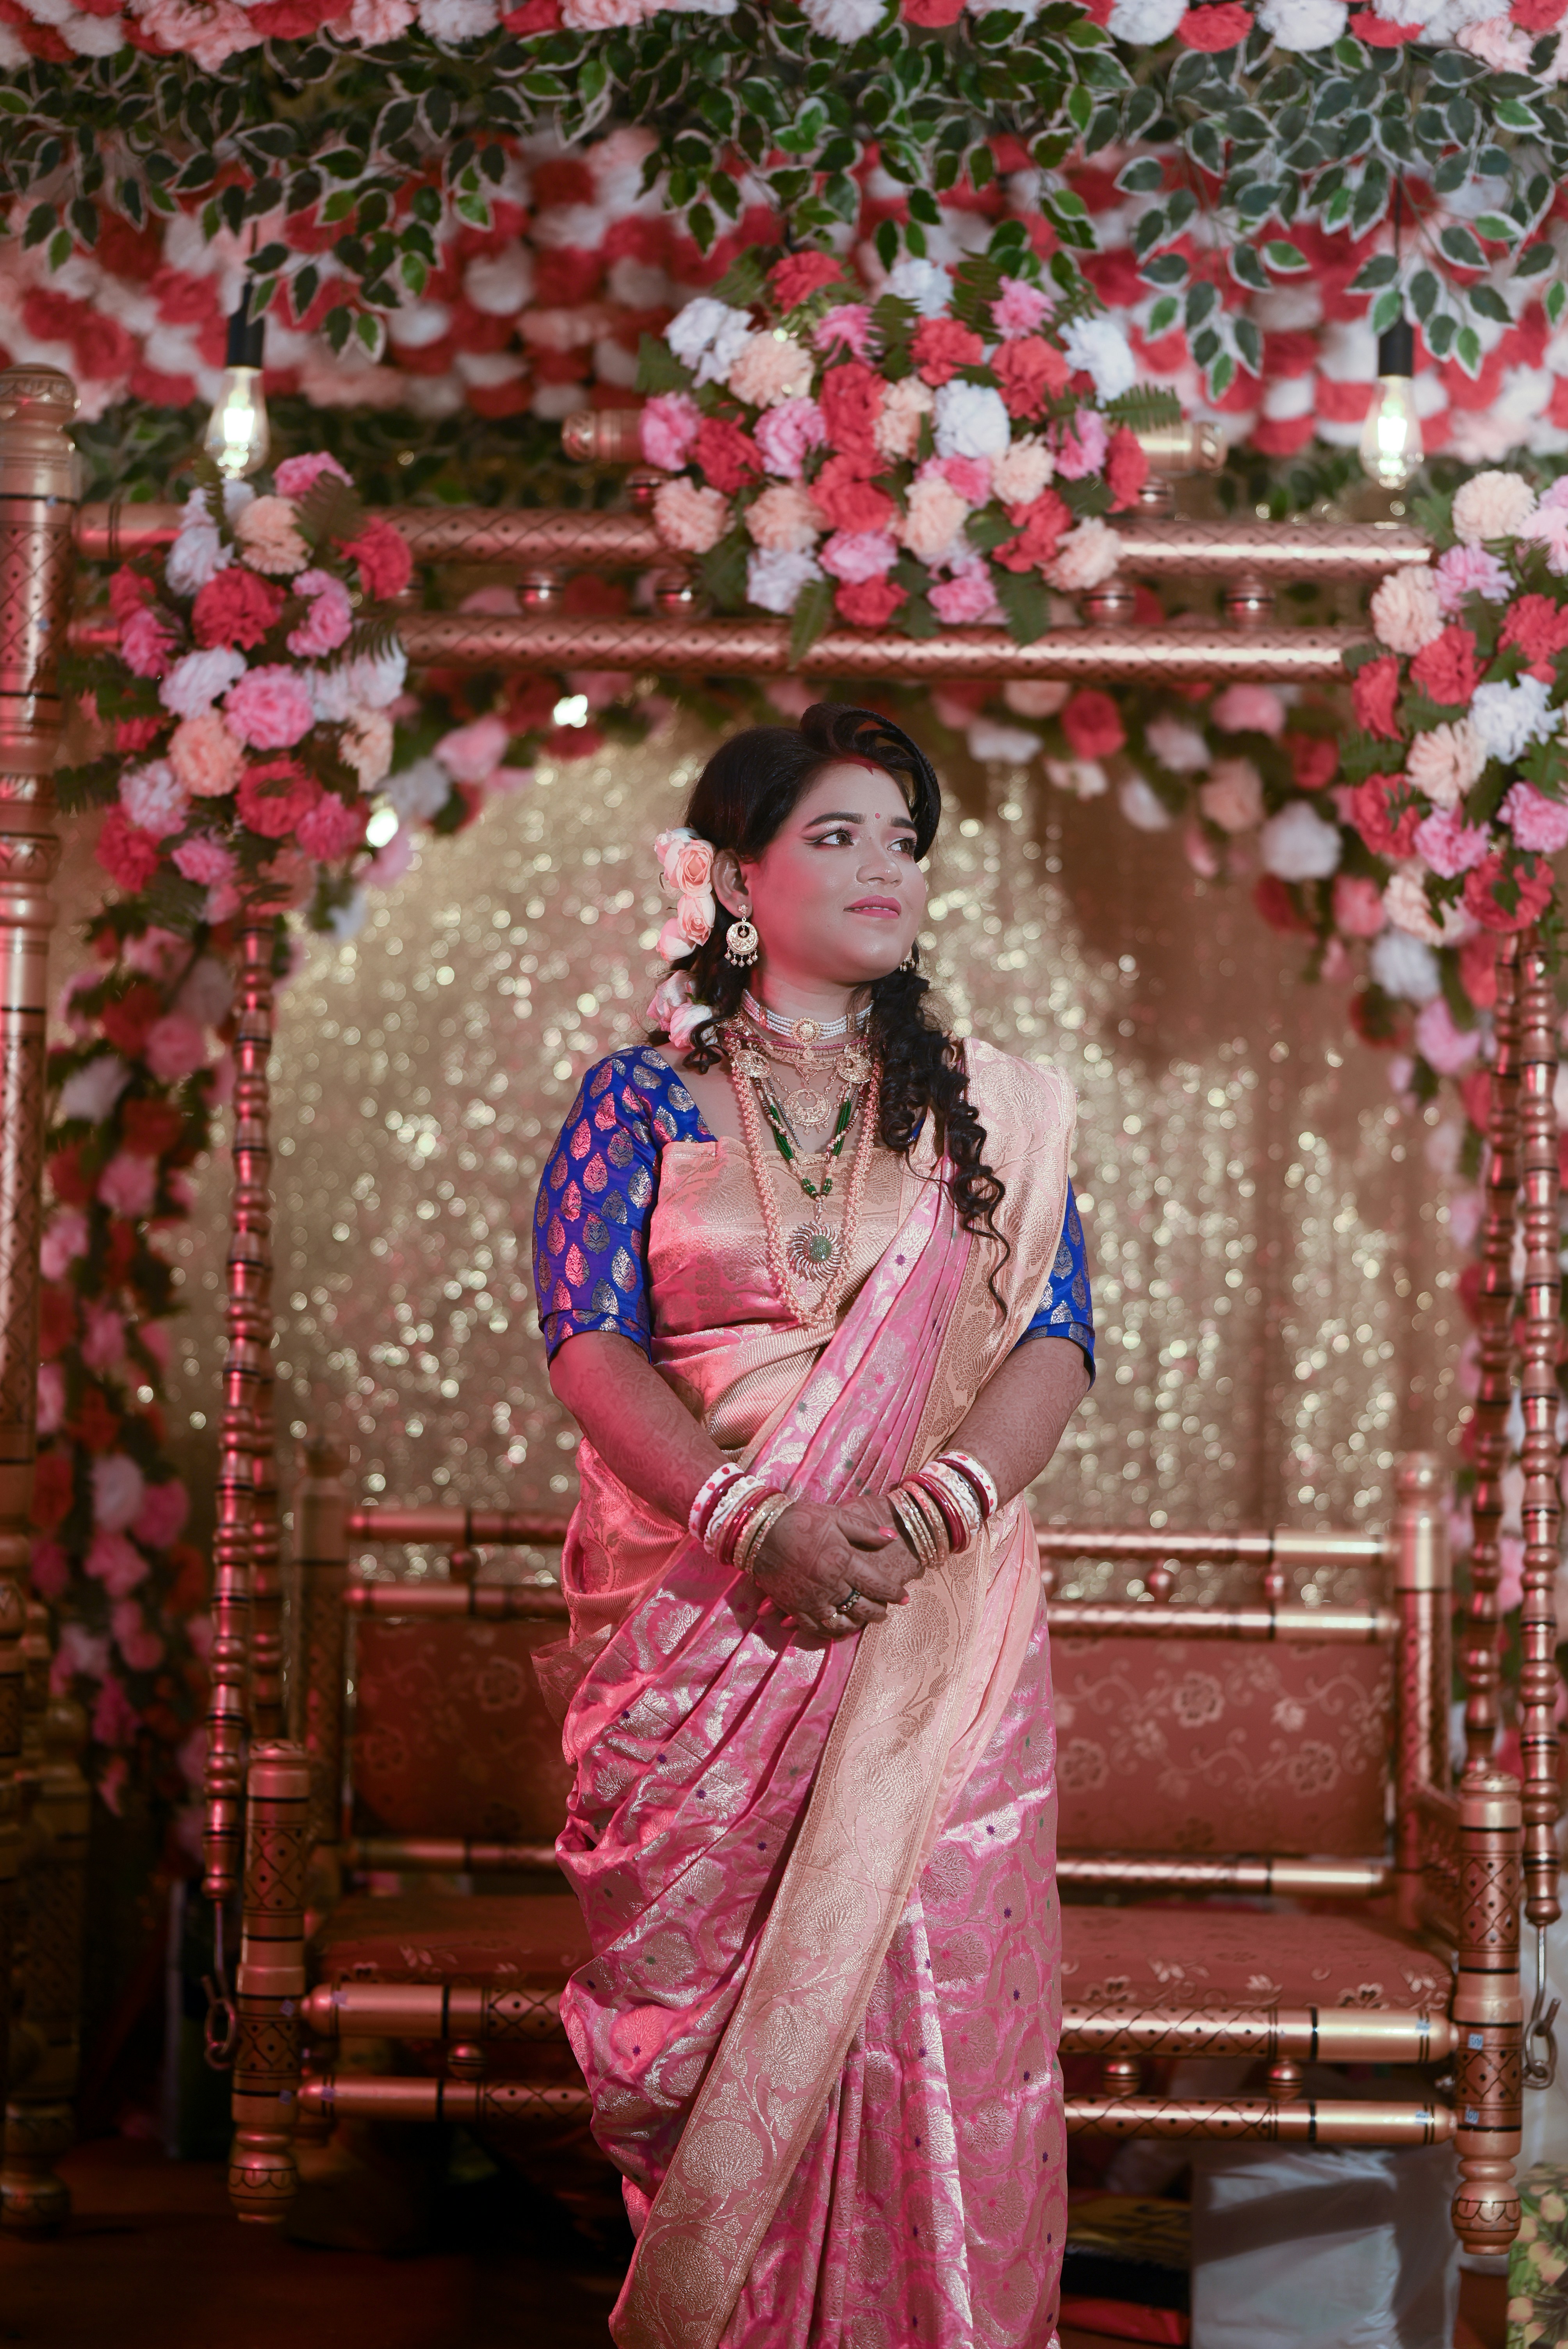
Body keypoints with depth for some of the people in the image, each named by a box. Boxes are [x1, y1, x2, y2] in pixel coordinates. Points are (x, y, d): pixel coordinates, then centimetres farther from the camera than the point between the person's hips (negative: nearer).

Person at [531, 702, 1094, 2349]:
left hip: (936, 1608, 1)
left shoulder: (990, 1110, 11)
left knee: (928, 1984, -3)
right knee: (702, 1995, 1)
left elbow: (1053, 1340, 2)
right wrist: (757, 1525, -20)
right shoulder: (641, 1100, 6)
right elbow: (590, 1344, -5)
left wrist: (925, 1510, -16)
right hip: (697, 1617, -1)